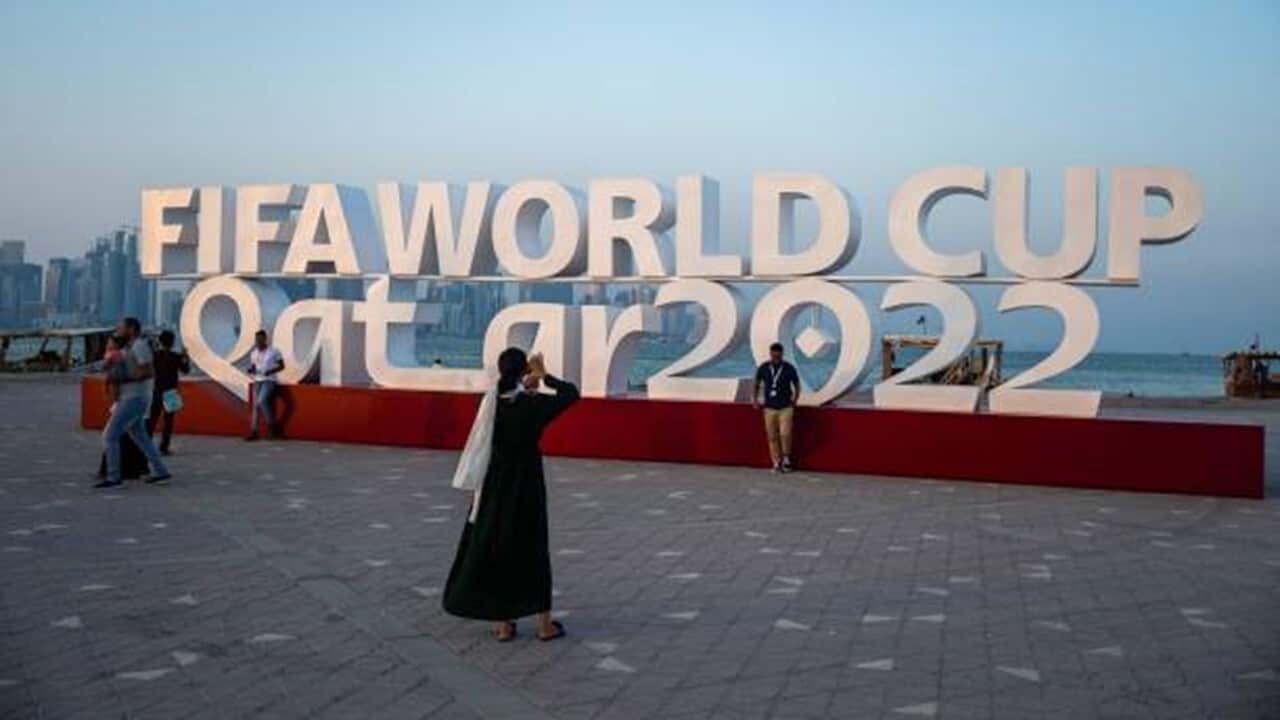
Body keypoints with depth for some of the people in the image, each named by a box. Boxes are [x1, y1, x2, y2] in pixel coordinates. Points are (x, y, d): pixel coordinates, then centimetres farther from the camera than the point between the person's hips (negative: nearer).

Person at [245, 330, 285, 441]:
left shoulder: (274, 351, -5)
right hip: (257, 381, 6)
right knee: (255, 405, -3)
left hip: (269, 381, -6)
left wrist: (271, 371, -16)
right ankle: (254, 432, -4)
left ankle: (272, 424, -8)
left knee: (262, 401, -25)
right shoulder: (253, 353, 11)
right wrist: (251, 370, -4)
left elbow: (282, 366, -1)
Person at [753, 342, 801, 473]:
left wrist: (794, 402, 3)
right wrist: (755, 399, 4)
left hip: (785, 408, -2)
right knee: (772, 437, 3)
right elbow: (757, 385, 14)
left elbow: (797, 387, 8)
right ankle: (776, 463, 12)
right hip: (769, 408, 2)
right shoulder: (763, 368, -1)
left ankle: (786, 458, 10)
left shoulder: (789, 369, -4)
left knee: (785, 434, -13)